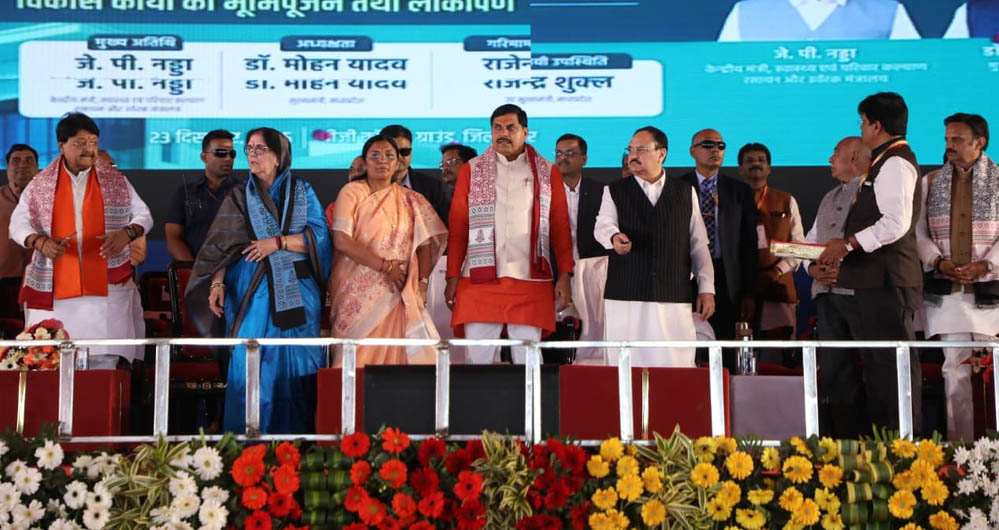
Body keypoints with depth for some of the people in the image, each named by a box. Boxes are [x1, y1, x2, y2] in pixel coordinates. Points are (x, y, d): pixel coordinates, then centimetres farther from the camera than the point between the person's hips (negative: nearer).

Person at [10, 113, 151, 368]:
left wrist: (127, 233, -12)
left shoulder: (116, 181, 6)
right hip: (53, 287, 1)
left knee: (104, 362, -6)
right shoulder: (40, 184, 6)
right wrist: (40, 242, -13)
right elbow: (18, 222, 8)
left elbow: (143, 215, 10)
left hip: (106, 286, 0)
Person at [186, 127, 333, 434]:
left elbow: (319, 236, -3)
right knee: (250, 365, -4)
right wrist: (217, 283, -12)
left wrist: (278, 241, -14)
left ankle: (297, 431, 10)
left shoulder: (302, 192, 7)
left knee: (296, 363, 1)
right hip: (252, 293, 0)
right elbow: (223, 246, 2)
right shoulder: (239, 196, 10)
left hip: (296, 291, 0)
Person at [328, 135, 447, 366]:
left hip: (398, 293, 2)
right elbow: (341, 241, -11)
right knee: (359, 358, -3)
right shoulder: (352, 192, 1)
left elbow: (425, 244, 6)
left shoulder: (410, 200, 11)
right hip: (358, 294, -2)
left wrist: (422, 282, -9)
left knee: (395, 354, -6)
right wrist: (385, 265, -13)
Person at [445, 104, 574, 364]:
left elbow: (560, 226, 9)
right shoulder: (472, 170, 10)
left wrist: (564, 275, 0)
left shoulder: (548, 172, 11)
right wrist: (452, 277, 1)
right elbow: (457, 227, 8)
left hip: (531, 280, 0)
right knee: (479, 357, 0)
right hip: (480, 279, 0)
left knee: (529, 359, 1)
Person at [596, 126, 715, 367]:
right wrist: (614, 237, -30)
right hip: (625, 299, 0)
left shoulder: (686, 192, 14)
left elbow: (699, 244, 13)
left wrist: (706, 288, 7)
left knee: (677, 368, -3)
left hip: (675, 300, 1)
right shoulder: (614, 191, 11)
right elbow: (603, 224, -7)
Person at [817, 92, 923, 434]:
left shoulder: (895, 162, -12)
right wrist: (845, 246, 15)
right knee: (877, 365, 15)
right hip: (871, 281, 11)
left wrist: (849, 243, -18)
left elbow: (895, 223, -24)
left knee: (893, 365, -7)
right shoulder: (883, 163, 19)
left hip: (886, 282, -11)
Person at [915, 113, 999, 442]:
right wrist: (938, 262, -9)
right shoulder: (930, 183, 11)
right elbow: (919, 232, 8)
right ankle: (960, 442, 6)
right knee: (956, 366, 1)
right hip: (946, 291, 2)